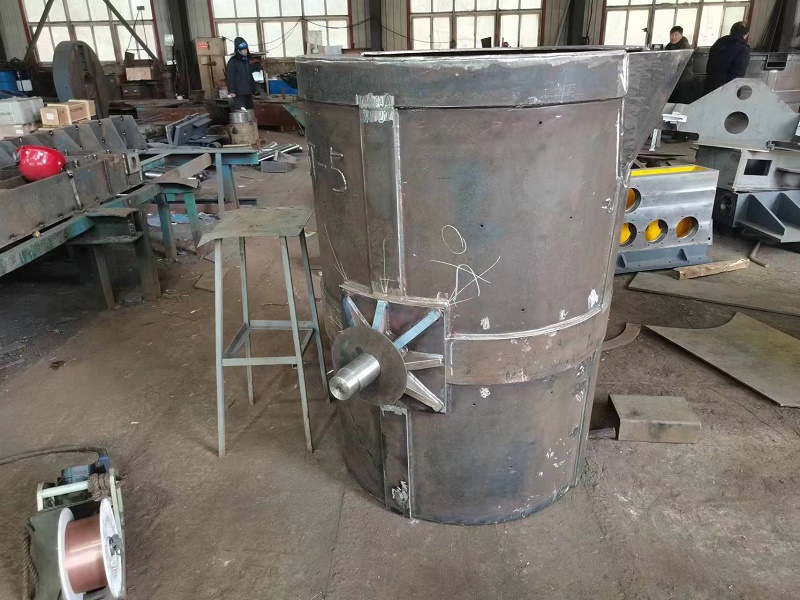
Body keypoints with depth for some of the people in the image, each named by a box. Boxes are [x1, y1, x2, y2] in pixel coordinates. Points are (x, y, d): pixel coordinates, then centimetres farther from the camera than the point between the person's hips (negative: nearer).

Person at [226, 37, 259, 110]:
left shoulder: (246, 61, 17)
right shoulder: (233, 61, -7)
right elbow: (229, 77, -15)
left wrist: (254, 89, 24)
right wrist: (231, 91, -25)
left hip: (248, 92, 8)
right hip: (239, 93, -8)